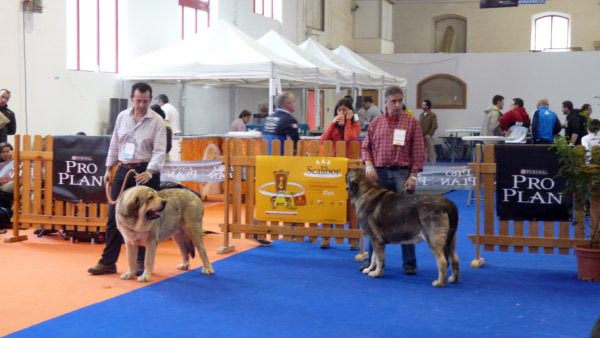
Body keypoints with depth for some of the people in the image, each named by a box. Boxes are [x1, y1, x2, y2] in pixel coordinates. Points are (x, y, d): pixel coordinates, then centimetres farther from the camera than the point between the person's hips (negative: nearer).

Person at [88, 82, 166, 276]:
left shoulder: (156, 121, -9)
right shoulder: (122, 117, 6)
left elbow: (159, 151, -16)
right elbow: (114, 144, 14)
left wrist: (149, 172, -30)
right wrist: (109, 168, 12)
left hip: (146, 172, -5)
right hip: (123, 170, 5)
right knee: (114, 216, 5)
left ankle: (142, 261, 14)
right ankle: (108, 261, 13)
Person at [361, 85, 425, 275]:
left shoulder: (412, 123, 1)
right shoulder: (376, 122, 9)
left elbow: (418, 152, -2)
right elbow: (366, 147, 12)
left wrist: (413, 176, -8)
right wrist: (369, 165, -5)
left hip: (402, 174, -3)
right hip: (379, 173, 3)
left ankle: (409, 263, 4)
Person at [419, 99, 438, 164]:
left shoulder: (432, 115, -4)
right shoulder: (421, 115, 14)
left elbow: (434, 126, -10)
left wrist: (429, 135, -15)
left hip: (428, 136, -6)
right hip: (421, 136, 6)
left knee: (430, 151, -1)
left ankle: (432, 164, 4)